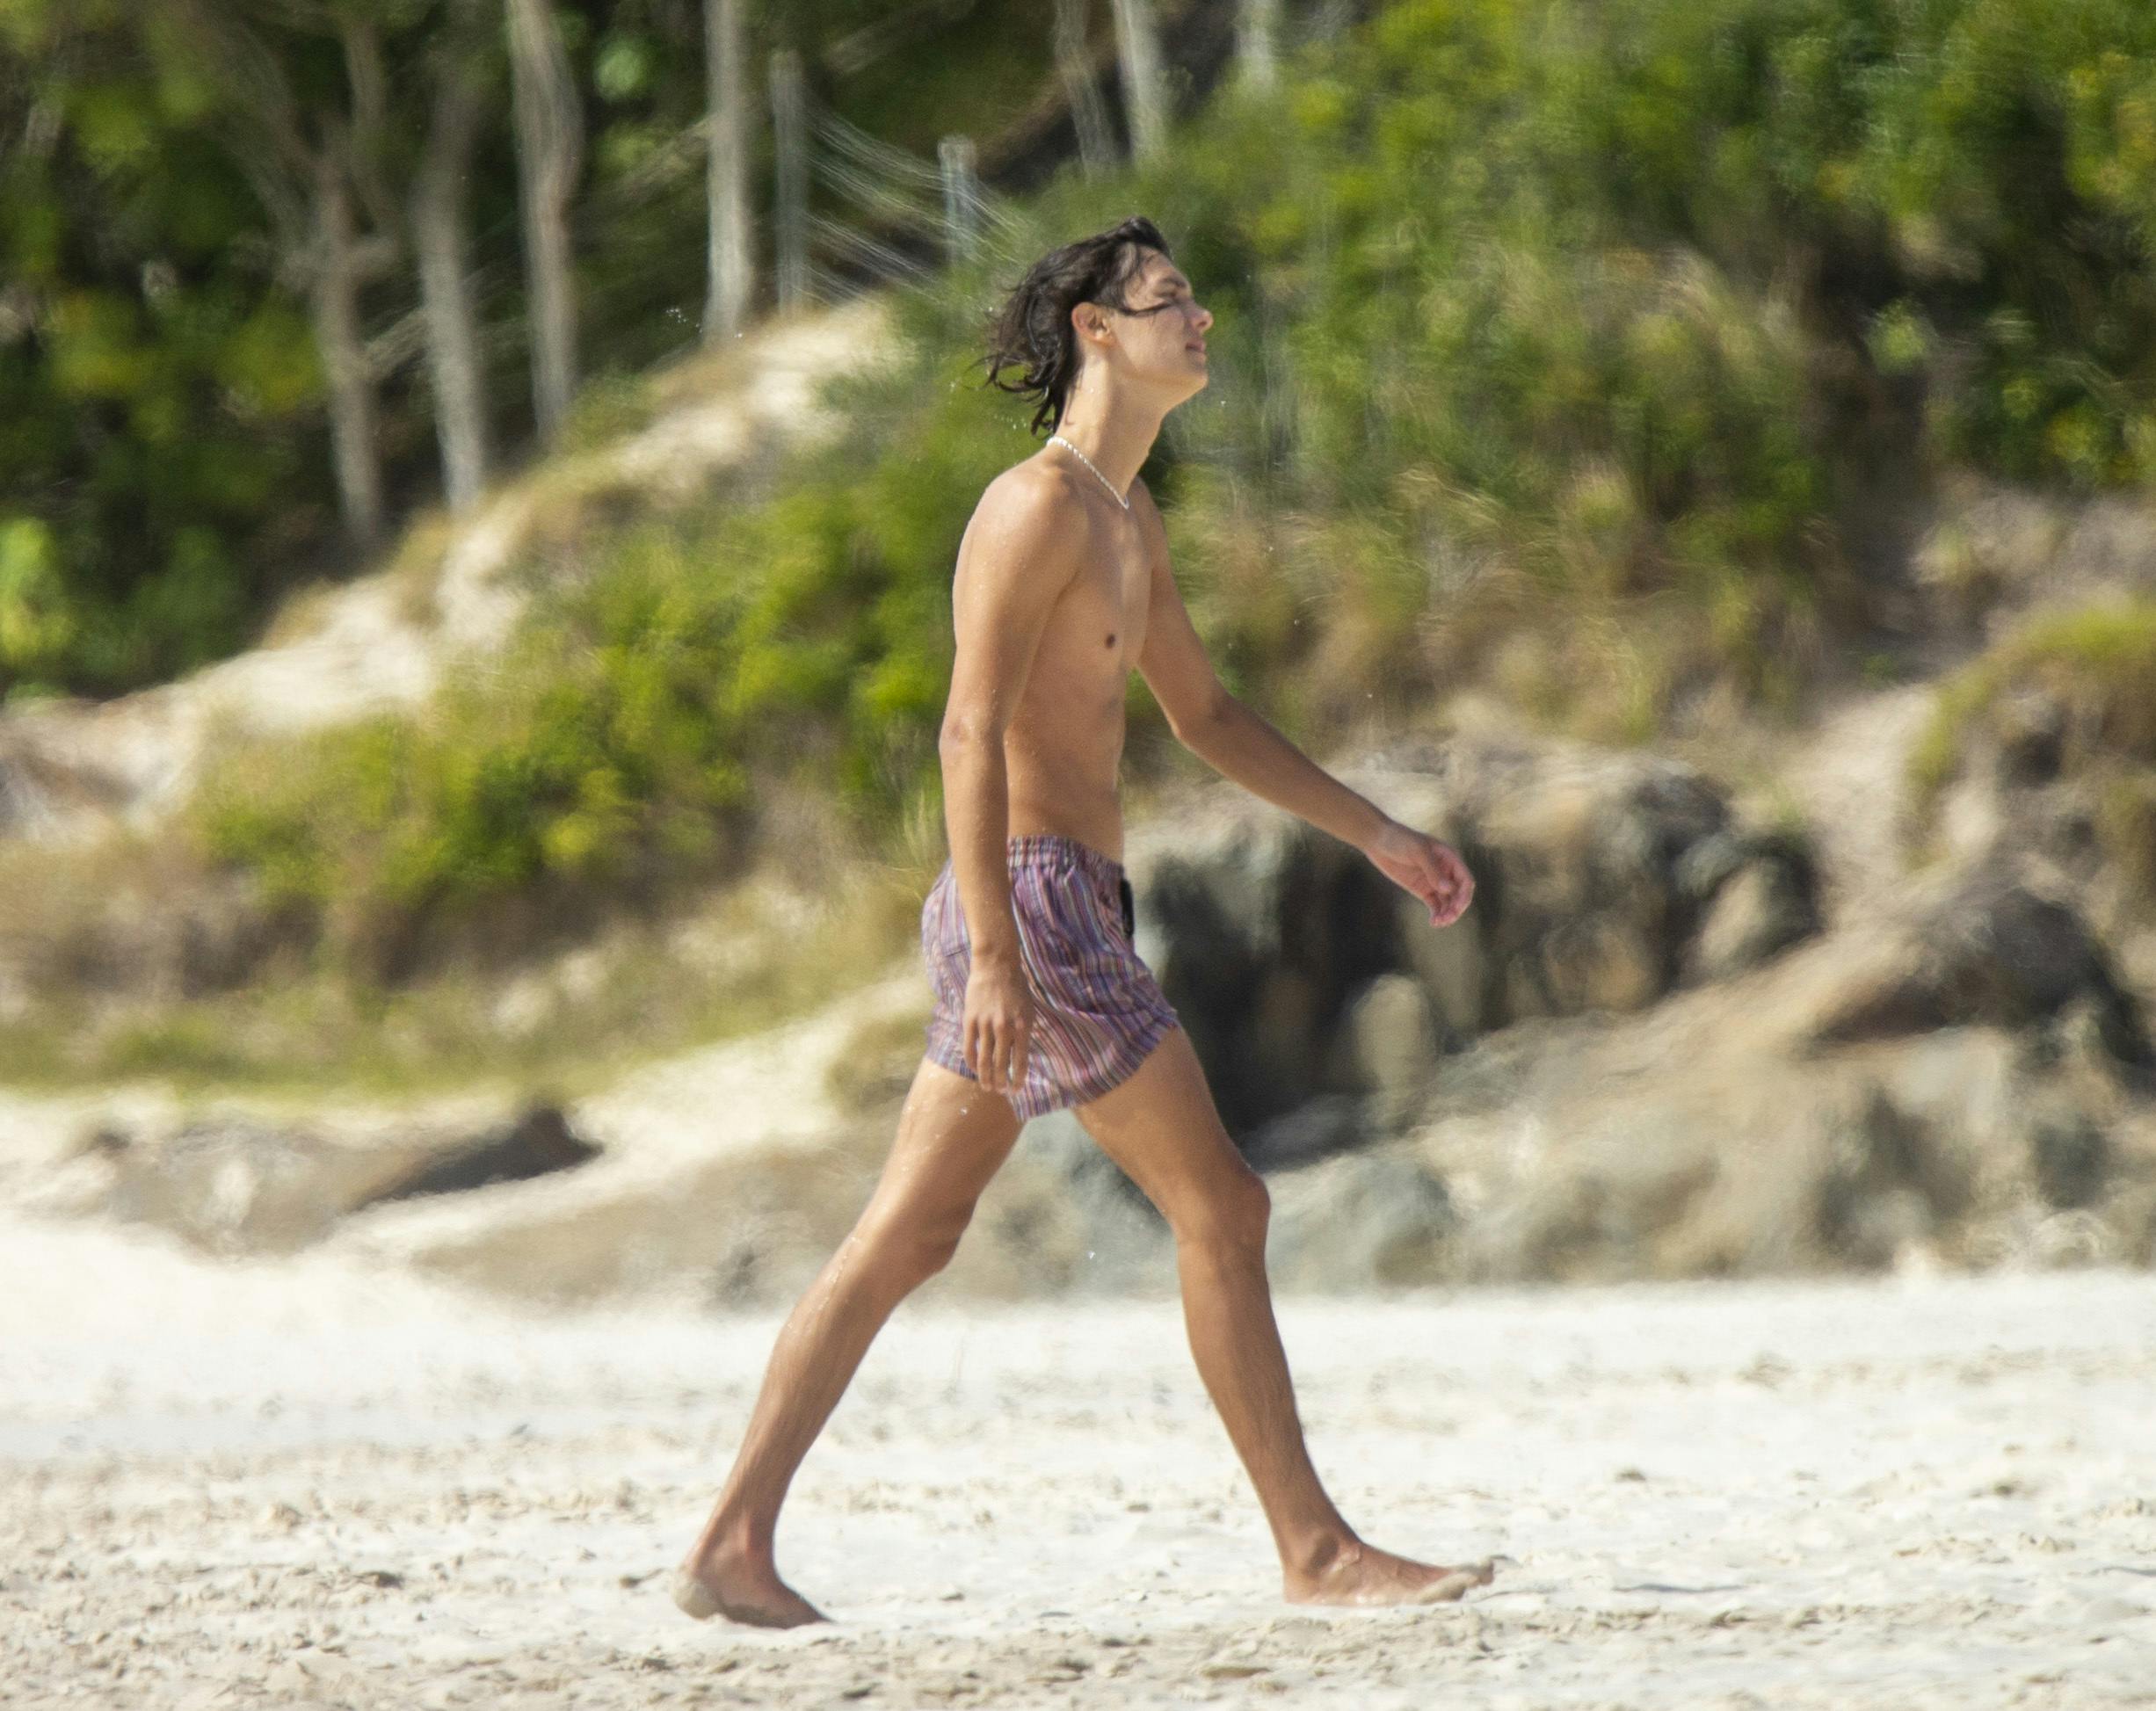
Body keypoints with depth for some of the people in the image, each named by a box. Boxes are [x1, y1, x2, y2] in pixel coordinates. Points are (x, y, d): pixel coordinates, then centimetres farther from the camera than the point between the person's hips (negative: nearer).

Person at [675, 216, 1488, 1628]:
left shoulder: (1127, 519, 19)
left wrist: (1376, 836, 25)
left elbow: (1207, 714, 29)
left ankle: (734, 1547, 7)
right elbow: (972, 731, -19)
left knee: (907, 1237, 7)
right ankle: (1317, 1552, -1)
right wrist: (995, 954, -25)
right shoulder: (1038, 505, -12)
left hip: (1064, 913, 10)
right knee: (1220, 1204, -6)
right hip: (1034, 903, -10)